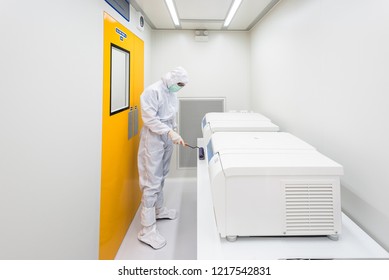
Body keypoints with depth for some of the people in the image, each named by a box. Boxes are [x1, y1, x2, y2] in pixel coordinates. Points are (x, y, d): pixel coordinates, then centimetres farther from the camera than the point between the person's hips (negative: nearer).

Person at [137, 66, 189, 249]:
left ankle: (158, 210, 36)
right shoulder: (153, 91, -15)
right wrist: (170, 132, -27)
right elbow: (150, 118, -20)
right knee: (152, 182, -8)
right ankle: (147, 230, -2)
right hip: (154, 138, -8)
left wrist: (174, 133, 10)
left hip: (167, 137, 8)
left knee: (161, 178, 18)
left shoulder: (172, 93, 9)